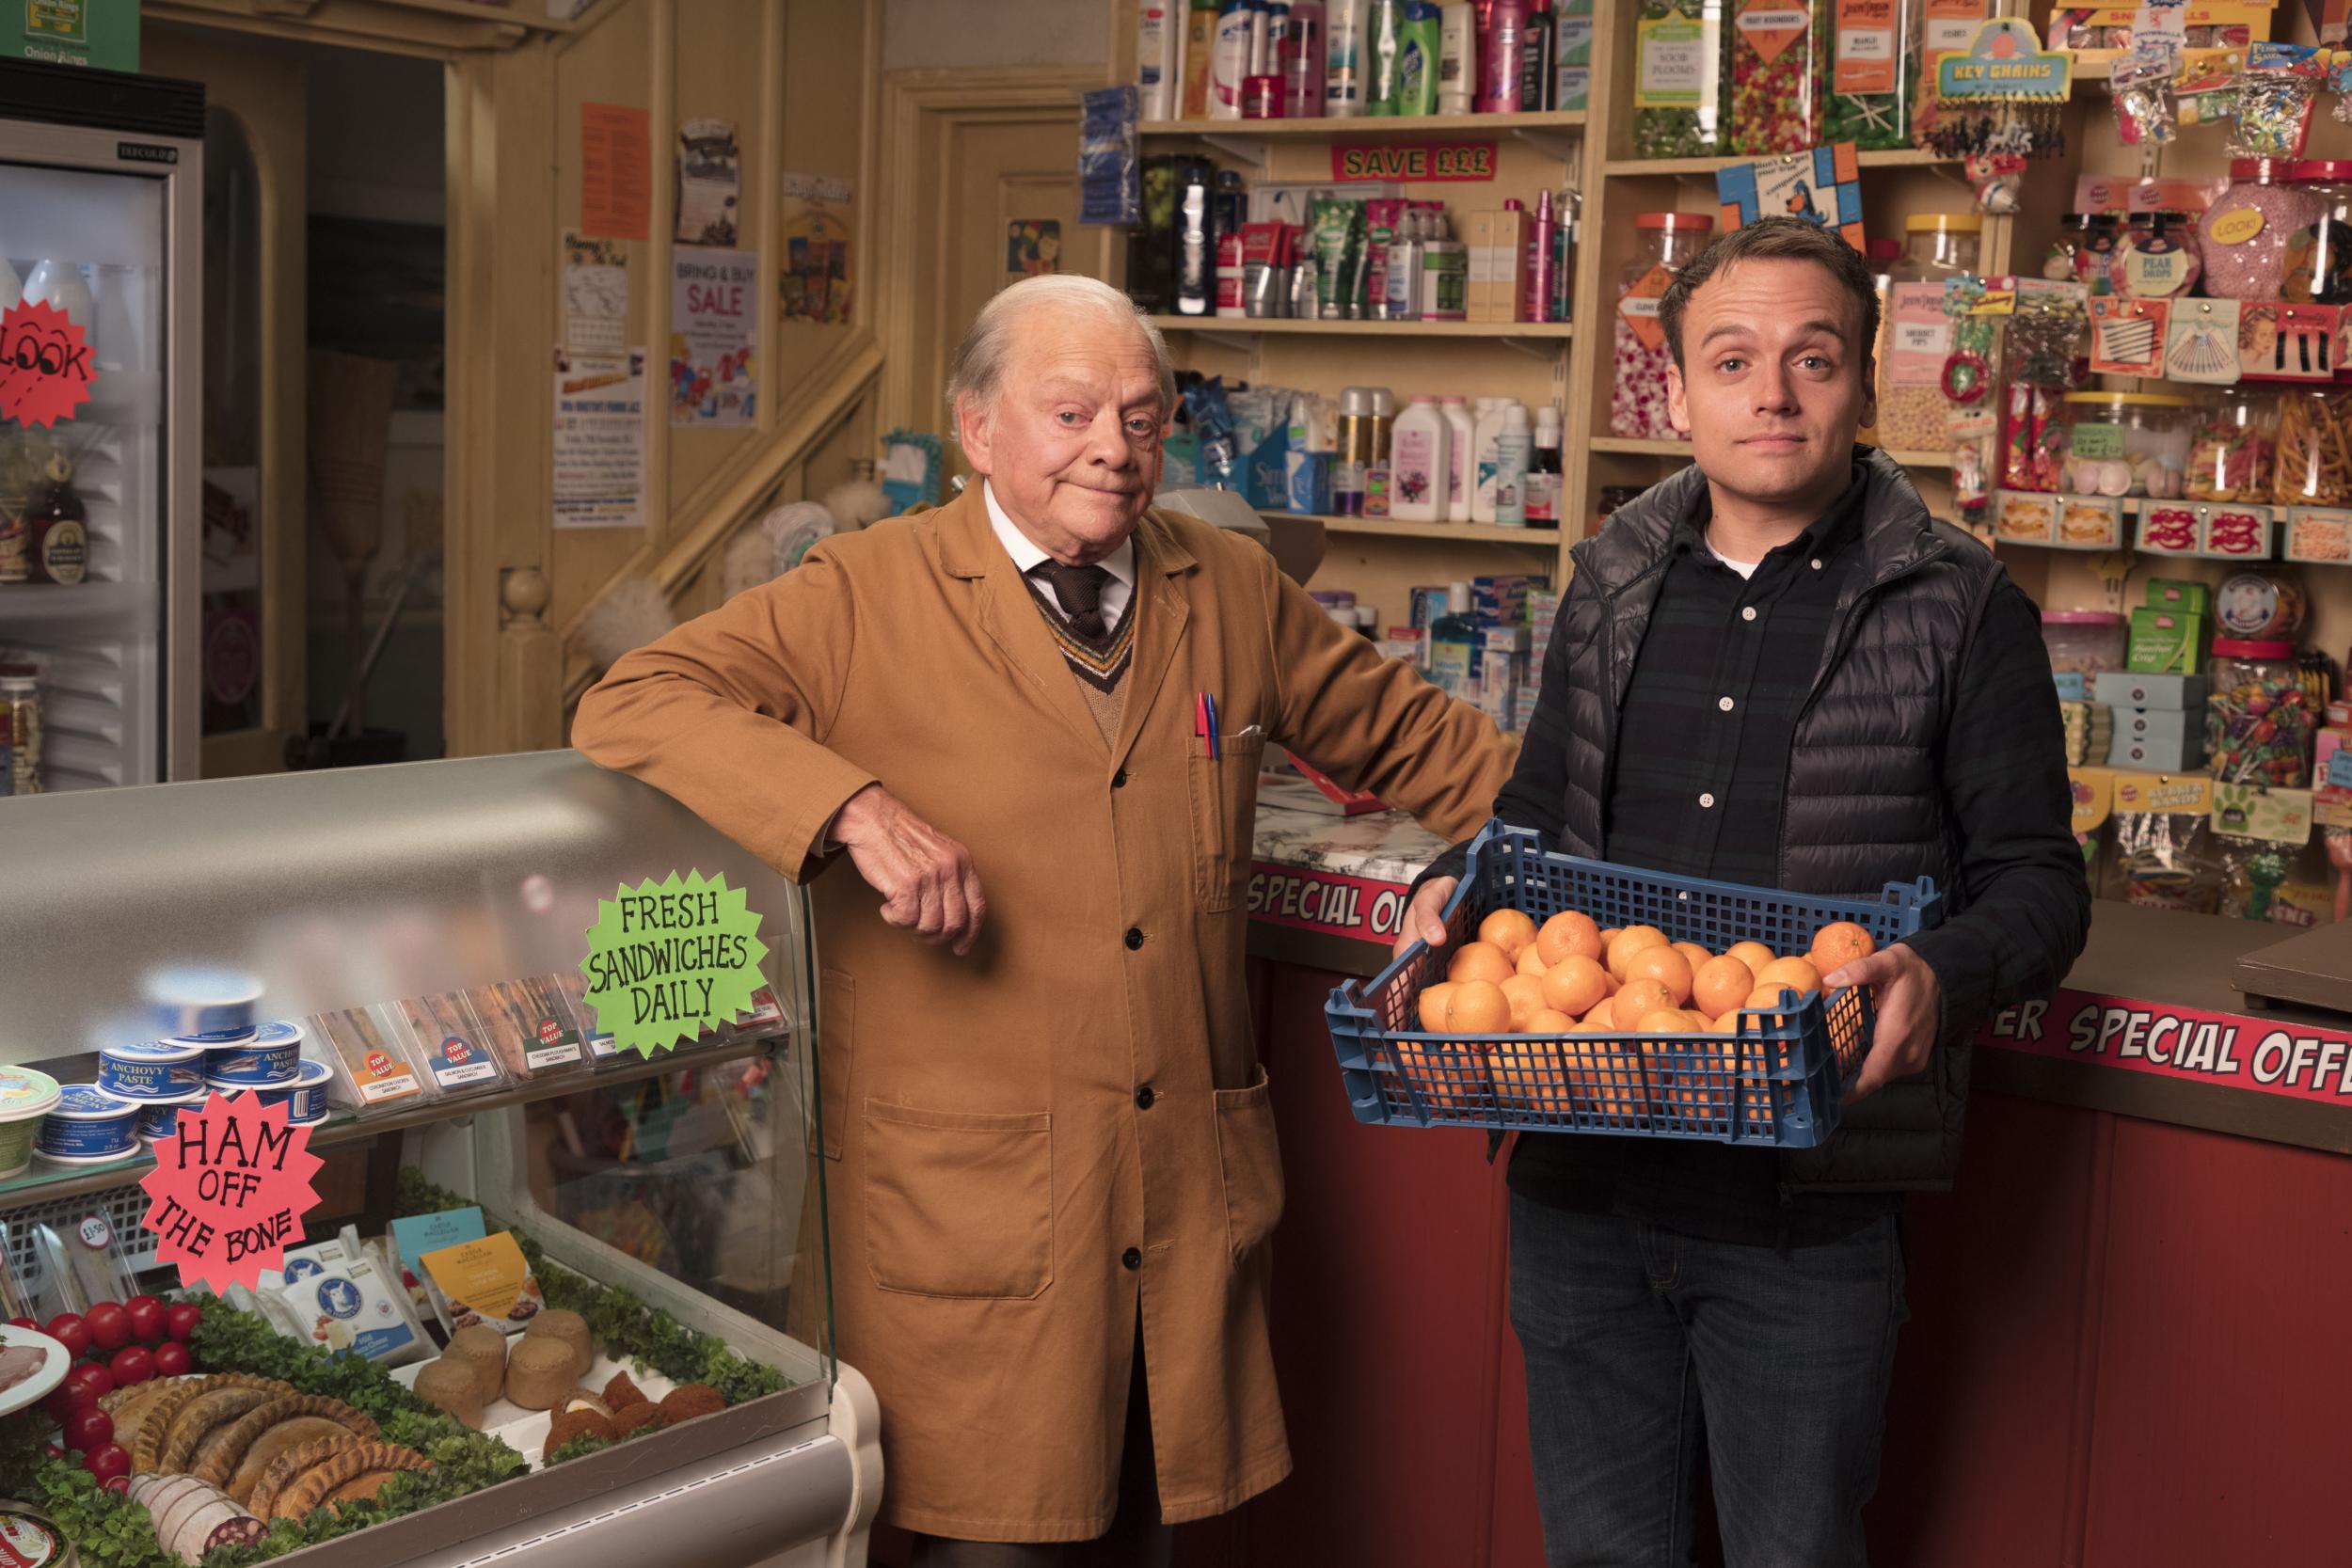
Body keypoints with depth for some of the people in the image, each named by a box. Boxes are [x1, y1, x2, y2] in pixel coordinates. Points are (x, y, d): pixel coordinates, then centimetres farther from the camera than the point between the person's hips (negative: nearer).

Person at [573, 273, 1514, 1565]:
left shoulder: (1233, 596, 10)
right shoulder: (869, 599, -5)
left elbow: (1400, 732, 23)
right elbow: (629, 706, -12)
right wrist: (856, 806, -24)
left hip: (1186, 1201, 4)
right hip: (965, 1204, -4)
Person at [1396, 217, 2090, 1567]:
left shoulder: (1963, 612, -3)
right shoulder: (1612, 589, 9)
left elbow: (2039, 880, -1)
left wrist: (1941, 974, -22)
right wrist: (1458, 888, -2)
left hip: (1811, 1198, -4)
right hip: (1582, 1173, 4)